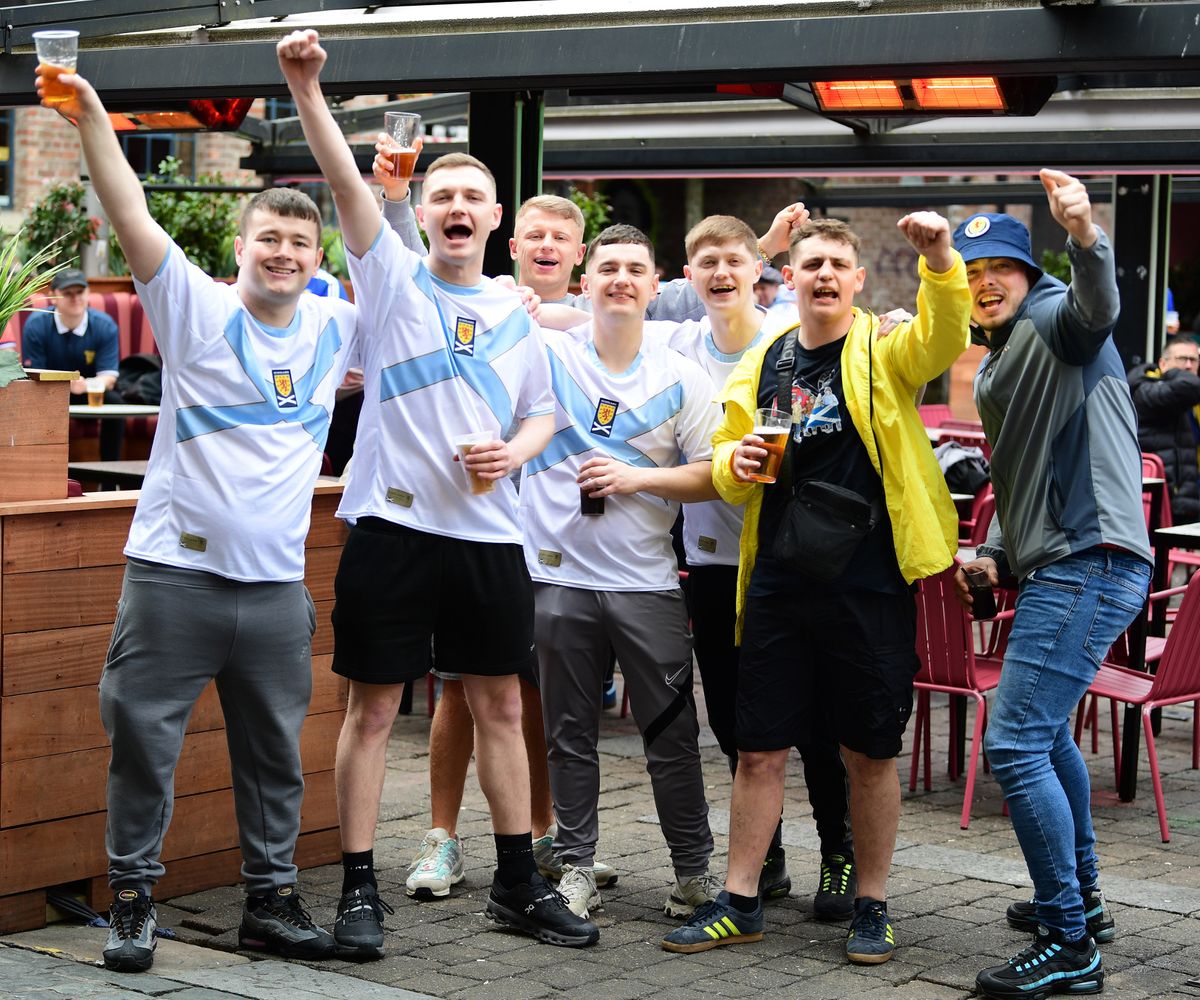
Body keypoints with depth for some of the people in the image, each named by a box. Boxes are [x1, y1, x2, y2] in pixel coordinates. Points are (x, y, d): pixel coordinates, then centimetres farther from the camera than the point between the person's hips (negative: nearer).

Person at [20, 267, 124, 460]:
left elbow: (108, 378, -16)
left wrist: (85, 385, -40)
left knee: (114, 400, -30)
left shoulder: (105, 326, -13)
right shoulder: (36, 325, -16)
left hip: (91, 393, 1)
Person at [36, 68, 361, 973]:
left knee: (275, 754, 11)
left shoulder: (336, 330, 9)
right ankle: (133, 900, 15)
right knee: (144, 743, 2)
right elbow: (133, 216, -13)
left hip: (277, 582, 4)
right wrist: (92, 118, -25)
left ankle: (272, 900, 23)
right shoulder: (196, 310, -3)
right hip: (176, 569, -3)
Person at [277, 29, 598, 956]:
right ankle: (360, 887, 10)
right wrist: (307, 88, -26)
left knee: (501, 706, 10)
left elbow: (541, 412, 19)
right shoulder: (394, 278, 2)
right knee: (372, 709, 1)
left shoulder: (516, 312, 12)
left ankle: (519, 883, 21)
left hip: (488, 533, 4)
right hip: (394, 524, -3)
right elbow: (346, 179, -13)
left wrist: (513, 453, -4)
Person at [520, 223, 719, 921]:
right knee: (570, 734, 9)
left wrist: (636, 478, -10)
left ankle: (694, 871, 15)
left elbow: (712, 476, 2)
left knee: (673, 735, 3)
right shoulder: (545, 353, 0)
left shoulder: (682, 379, 3)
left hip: (647, 581, 0)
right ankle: (577, 869, 19)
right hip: (562, 574, 0)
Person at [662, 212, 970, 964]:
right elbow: (725, 461, 18)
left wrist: (941, 261, -40)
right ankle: (740, 903, 18)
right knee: (759, 750, 7)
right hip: (778, 585, 3)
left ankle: (872, 906, 19)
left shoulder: (883, 351, -1)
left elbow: (944, 337, -22)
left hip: (869, 586, -3)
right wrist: (737, 462, -6)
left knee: (871, 752, 6)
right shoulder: (763, 363, 11)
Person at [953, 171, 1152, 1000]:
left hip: (1089, 561, -11)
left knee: (1015, 743, -15)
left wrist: (1087, 238, -55)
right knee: (1047, 730, 26)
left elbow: (1096, 305, -34)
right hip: (1056, 565, 11)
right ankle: (1079, 898, 41)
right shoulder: (995, 369, 21)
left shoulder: (1055, 320, -8)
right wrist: (996, 554, 15)